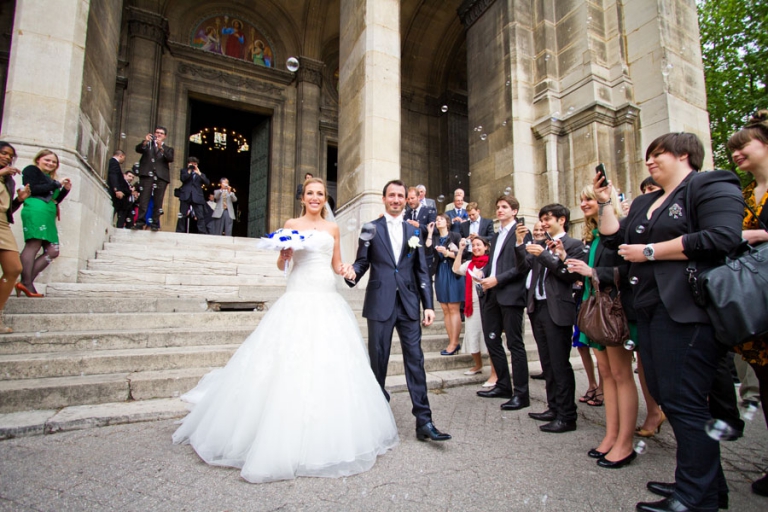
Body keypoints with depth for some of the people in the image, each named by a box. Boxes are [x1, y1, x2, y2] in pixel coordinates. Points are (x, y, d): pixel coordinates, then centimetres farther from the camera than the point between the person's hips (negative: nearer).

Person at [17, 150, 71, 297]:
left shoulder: (49, 179, 28)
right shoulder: (31, 170, 9)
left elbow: (55, 200, 25)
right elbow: (32, 189, -7)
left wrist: (65, 190, 12)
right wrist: (56, 184, -3)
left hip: (48, 215, 8)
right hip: (36, 210, -8)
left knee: (52, 251, -1)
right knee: (33, 245, -15)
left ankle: (26, 281, -4)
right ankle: (27, 283, -18)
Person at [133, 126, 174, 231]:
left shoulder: (168, 149, 22)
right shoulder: (148, 145, 24)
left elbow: (170, 158, 2)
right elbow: (138, 149, 5)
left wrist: (161, 147, -12)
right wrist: (145, 142, -13)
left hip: (161, 177, 0)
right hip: (147, 175, 0)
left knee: (158, 201, -5)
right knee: (143, 199, -11)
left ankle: (155, 224, -5)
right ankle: (140, 222, -14)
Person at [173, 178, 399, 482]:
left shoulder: (332, 228, 13)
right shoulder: (291, 225, 7)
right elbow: (281, 265, 7)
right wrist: (284, 254, -14)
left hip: (328, 300, 2)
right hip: (298, 299, -2)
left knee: (330, 364, 4)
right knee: (289, 363, -3)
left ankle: (328, 436, 23)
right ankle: (287, 440, 13)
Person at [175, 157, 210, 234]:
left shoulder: (201, 174, 21)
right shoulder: (184, 171, 19)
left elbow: (207, 183, 4)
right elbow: (183, 179, -2)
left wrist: (199, 173, -3)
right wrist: (189, 171, 0)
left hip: (197, 197, 1)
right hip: (186, 196, 0)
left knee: (200, 216, -8)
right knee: (182, 216, -1)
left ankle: (203, 233, -12)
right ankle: (179, 232, 4)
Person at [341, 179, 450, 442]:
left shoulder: (413, 232, 13)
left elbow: (422, 271, 10)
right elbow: (362, 262, 2)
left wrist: (428, 305, 3)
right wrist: (352, 272, -21)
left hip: (408, 304, 2)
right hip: (380, 304, -2)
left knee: (415, 360, 2)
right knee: (378, 360, 6)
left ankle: (424, 422, 9)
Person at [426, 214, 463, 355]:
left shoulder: (456, 236, 2)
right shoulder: (434, 238, 13)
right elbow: (428, 253, -5)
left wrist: (447, 252, -18)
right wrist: (429, 233, -2)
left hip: (453, 274, -5)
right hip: (440, 275, 5)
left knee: (453, 309, -6)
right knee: (445, 310, 4)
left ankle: (454, 343, -5)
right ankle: (453, 342, 9)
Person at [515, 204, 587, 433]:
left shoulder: (573, 244, -2)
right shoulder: (541, 245, 17)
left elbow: (571, 274, -15)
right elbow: (523, 268, 9)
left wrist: (544, 255, -16)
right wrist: (520, 244, -1)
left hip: (557, 310, -7)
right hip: (537, 308, 7)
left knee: (560, 364, -2)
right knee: (547, 363, 14)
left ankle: (567, 416, 9)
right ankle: (554, 408, 26)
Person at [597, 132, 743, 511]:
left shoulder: (712, 185, -2)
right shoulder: (644, 204, 23)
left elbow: (721, 237, -17)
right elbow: (614, 238, 17)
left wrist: (649, 251, -14)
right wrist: (604, 202, 10)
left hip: (688, 311, -8)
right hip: (651, 311, 9)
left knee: (683, 401, -4)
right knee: (666, 396, 12)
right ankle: (707, 482, 27)